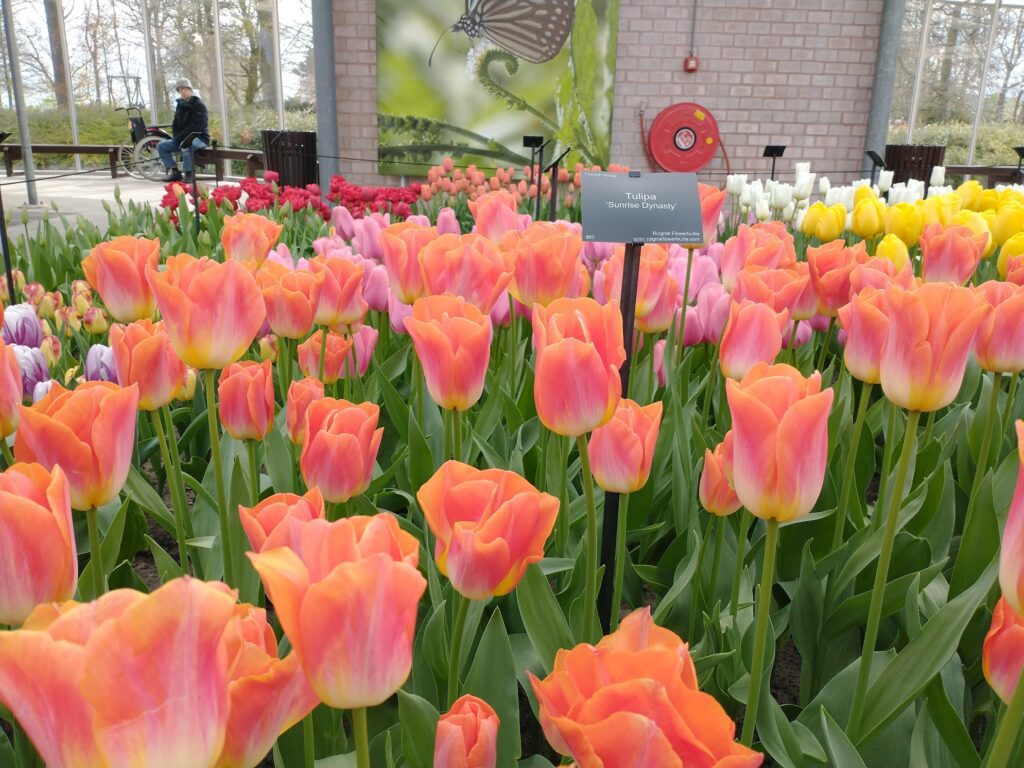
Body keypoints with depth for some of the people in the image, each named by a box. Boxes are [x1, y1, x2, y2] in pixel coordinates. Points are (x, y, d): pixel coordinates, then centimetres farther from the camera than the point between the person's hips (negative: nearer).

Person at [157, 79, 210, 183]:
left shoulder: (199, 105, -9)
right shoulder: (180, 105, 14)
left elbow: (196, 127, -18)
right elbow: (175, 124, 20)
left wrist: (180, 137, -18)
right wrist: (176, 137, -1)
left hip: (199, 138, -8)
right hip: (181, 139, 8)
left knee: (186, 144, -40)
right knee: (161, 146, -1)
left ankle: (189, 174, -31)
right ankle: (174, 172, -3)